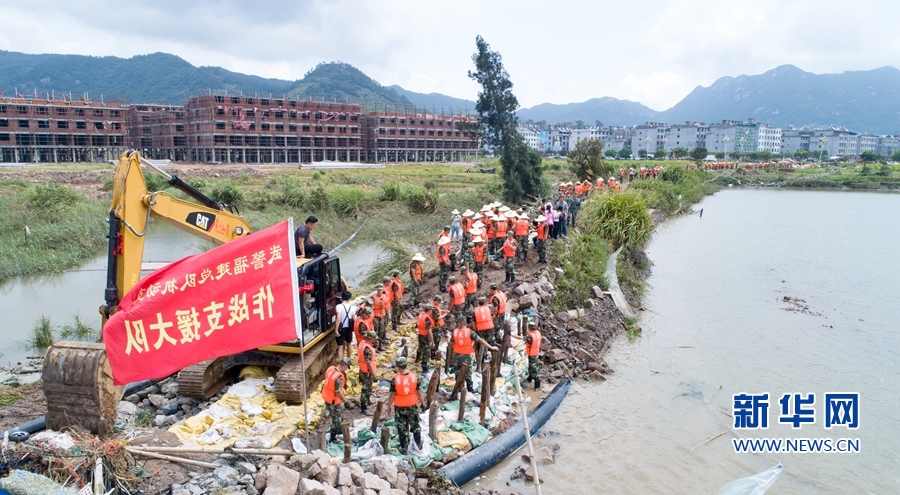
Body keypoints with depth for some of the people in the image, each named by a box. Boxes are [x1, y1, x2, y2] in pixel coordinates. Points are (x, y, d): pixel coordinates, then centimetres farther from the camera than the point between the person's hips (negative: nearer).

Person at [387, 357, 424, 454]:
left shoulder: (395, 379, -20)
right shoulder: (414, 377, -13)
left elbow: (392, 395, -13)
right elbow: (419, 392, -4)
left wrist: (389, 405, 3)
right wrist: (423, 402, 11)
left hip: (400, 407, -2)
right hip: (412, 405, 2)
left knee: (402, 428, 14)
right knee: (415, 425, 22)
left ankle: (404, 448, 23)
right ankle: (418, 444, 35)